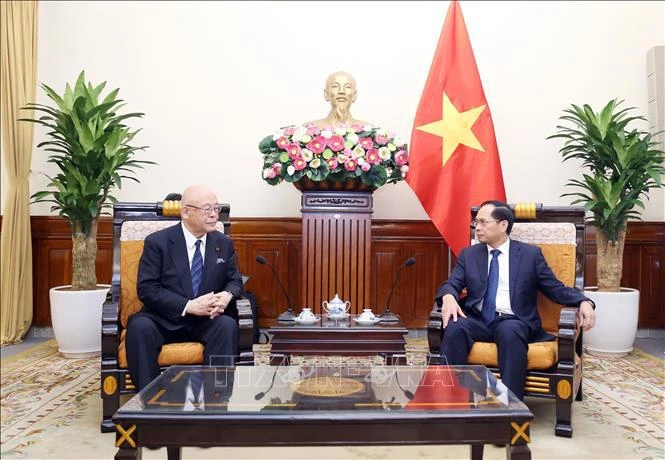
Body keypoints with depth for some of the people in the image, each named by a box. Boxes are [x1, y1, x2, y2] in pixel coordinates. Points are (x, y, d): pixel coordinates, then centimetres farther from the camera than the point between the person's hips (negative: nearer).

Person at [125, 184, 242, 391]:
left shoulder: (224, 244, 6)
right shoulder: (157, 242, -5)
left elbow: (235, 280, 11)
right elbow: (146, 289, -11)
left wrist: (227, 295, -16)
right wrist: (188, 306, -23)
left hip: (206, 321, 2)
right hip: (164, 319, -2)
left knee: (228, 325, -29)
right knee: (139, 326, -32)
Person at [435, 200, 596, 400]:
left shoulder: (530, 253, 9)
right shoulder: (468, 254, 15)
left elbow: (555, 288, 8)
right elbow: (451, 284, 6)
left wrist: (583, 302, -12)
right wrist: (449, 297, -19)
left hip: (513, 322, -2)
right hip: (477, 320, 2)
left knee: (509, 332, -37)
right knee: (454, 328, -31)